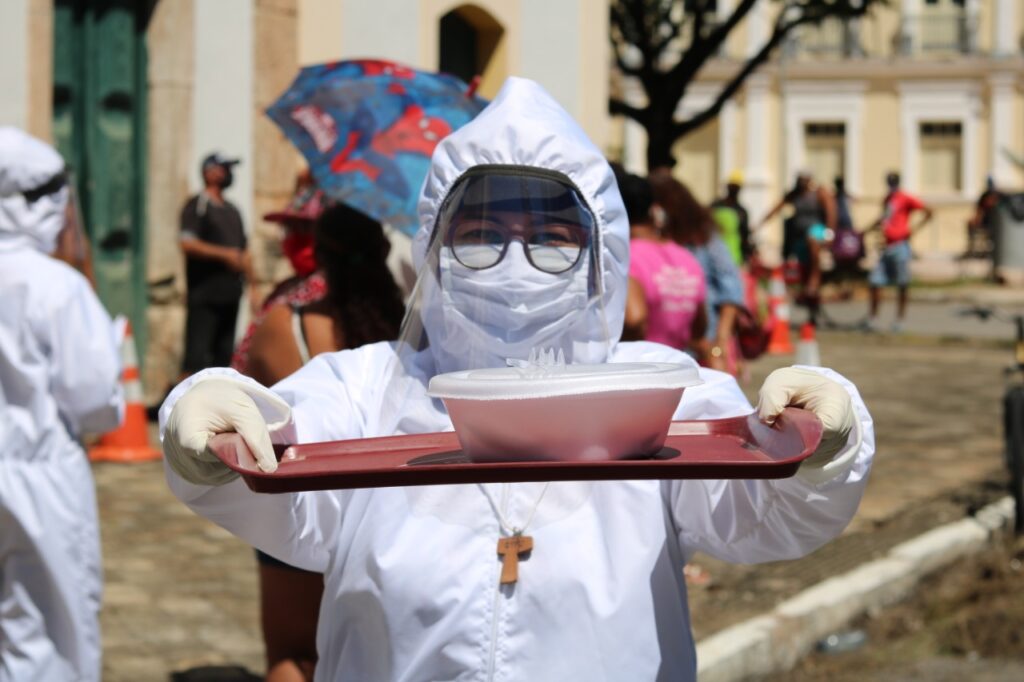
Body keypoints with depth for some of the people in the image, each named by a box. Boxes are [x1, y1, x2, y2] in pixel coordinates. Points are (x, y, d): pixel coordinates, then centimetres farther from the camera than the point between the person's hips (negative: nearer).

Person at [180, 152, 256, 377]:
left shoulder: (232, 211, 20)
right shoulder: (196, 206, -3)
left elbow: (242, 252, 25)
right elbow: (187, 244, -16)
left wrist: (252, 286, 18)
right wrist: (224, 254, -18)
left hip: (229, 295, 7)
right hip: (204, 296, -7)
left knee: (223, 355, 8)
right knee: (197, 357, -10)